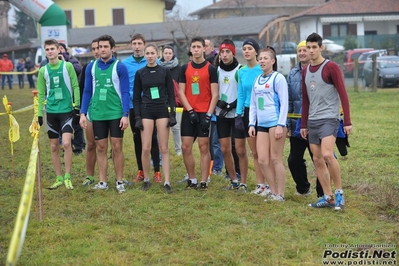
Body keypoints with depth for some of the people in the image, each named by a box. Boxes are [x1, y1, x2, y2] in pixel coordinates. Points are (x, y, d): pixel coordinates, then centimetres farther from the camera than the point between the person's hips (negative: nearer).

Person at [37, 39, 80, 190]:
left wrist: (77, 106, -3)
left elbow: (75, 87, 1)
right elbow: (41, 94, 10)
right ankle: (59, 178, 18)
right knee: (54, 146, 7)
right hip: (51, 112, 3)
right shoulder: (43, 70, 5)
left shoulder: (67, 66, -2)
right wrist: (39, 113, 6)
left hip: (67, 110, -3)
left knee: (66, 143, -15)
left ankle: (67, 177, -3)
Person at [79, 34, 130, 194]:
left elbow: (125, 92, -4)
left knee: (117, 147, 1)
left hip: (116, 114, -3)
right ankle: (102, 182, 13)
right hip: (97, 114, 3)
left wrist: (125, 115, -10)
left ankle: (119, 182, 9)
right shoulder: (91, 67, 7)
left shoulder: (120, 67, -2)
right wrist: (83, 113, 3)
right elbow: (87, 91, 10)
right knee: (101, 148, 7)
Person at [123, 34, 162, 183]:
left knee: (152, 138, 0)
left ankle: (157, 171, 6)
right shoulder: (125, 64, 2)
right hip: (133, 106, 2)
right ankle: (140, 171, 19)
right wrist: (131, 95, -9)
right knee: (137, 139, 10)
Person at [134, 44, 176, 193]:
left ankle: (167, 182, 0)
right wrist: (137, 117, -3)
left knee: (164, 148, -2)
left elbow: (171, 94, 3)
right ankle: (146, 179, 12)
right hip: (146, 112, 0)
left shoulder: (165, 71, 3)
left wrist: (173, 114, -4)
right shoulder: (140, 73, 4)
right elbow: (136, 97, 5)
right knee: (146, 148, -4)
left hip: (162, 111, 0)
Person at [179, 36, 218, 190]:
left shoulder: (211, 69, 0)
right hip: (188, 113, 3)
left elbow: (214, 95, -3)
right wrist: (190, 111, -7)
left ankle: (204, 182, 2)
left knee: (204, 147, -2)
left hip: (204, 113, -3)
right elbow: (181, 92, 5)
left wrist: (208, 115, -12)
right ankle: (192, 180, 12)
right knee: (186, 147, 0)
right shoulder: (185, 68, 8)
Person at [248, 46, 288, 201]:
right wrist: (251, 124, 11)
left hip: (275, 123, -7)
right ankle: (273, 193, 14)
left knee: (275, 159, -3)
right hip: (262, 124, 7)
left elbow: (284, 103, -9)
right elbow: (253, 104, 19)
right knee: (262, 160, 3)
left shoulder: (278, 78, -5)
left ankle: (280, 195, 5)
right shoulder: (257, 80, 15)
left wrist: (281, 125, -15)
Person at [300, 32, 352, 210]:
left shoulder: (331, 67, -8)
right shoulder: (305, 71, 12)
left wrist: (347, 121, -15)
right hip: (312, 121, 7)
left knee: (327, 155, -22)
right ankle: (328, 197, 12)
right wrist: (303, 124, 16)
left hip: (329, 119, -7)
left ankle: (339, 193, -8)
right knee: (317, 160, 6)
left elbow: (343, 95, -11)